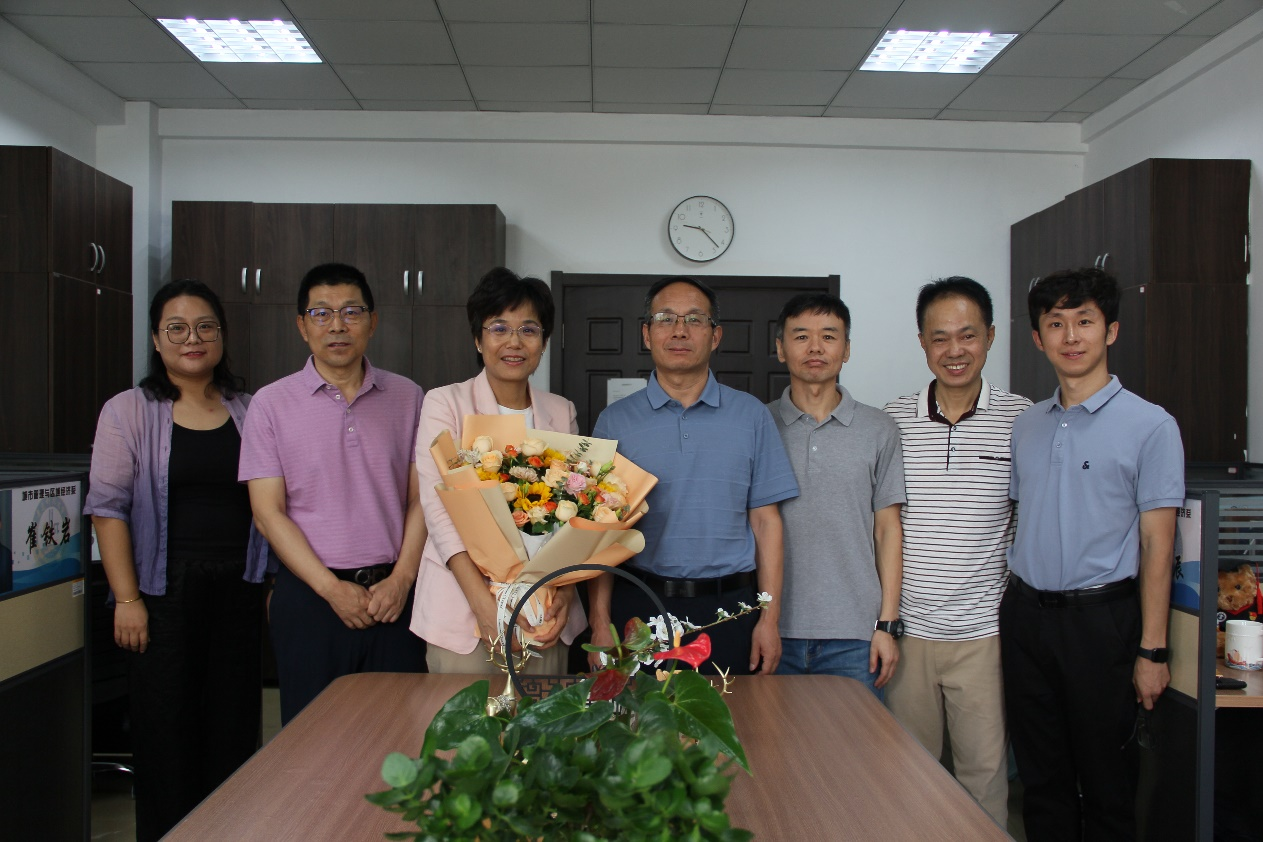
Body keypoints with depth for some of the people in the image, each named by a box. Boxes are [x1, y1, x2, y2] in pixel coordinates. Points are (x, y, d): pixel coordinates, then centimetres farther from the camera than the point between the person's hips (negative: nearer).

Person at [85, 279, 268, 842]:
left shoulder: (248, 412, 10)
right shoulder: (129, 411, 2)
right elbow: (108, 507, -3)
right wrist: (127, 598, -10)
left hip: (238, 590, 3)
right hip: (164, 592, -2)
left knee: (234, 731, 6)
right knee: (167, 733, 1)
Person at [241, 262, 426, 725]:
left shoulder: (407, 397, 7)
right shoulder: (272, 403, 2)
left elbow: (420, 498, 5)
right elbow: (268, 512, -2)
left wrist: (401, 578, -8)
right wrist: (332, 588, -10)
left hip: (393, 592, 1)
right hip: (311, 595, -1)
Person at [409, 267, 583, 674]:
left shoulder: (562, 412, 10)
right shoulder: (445, 403, -2)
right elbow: (439, 509, -11)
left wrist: (565, 591, -10)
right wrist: (486, 606, -20)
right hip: (465, 606, -3)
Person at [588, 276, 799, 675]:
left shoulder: (751, 415, 4)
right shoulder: (615, 421, 3)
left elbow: (765, 520, 3)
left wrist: (769, 618, -3)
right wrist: (601, 622, -5)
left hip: (728, 610, 0)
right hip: (639, 606, 0)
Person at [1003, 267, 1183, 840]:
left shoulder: (1149, 425, -6)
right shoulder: (1026, 426, 9)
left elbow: (1156, 544, -8)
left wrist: (1152, 649, -10)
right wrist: (1009, 608, 7)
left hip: (1100, 618, -4)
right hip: (1025, 616, 5)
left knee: (1106, 786, 8)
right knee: (1041, 778, 14)